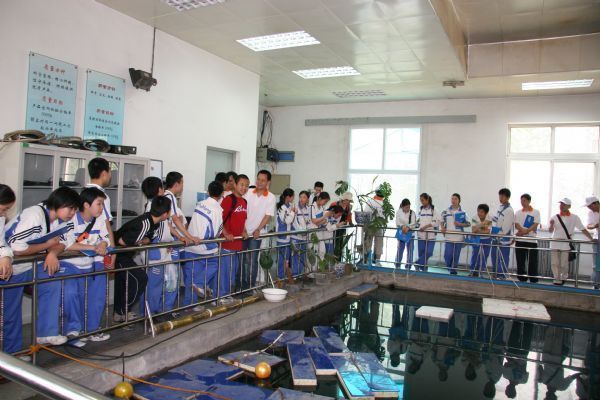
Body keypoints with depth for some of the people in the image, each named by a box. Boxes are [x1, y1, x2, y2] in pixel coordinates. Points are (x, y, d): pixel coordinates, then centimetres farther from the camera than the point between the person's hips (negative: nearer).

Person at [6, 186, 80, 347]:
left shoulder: (61, 219, -4)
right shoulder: (35, 215, -29)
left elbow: (60, 243, 0)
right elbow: (17, 249, -33)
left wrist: (53, 253, -23)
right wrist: (48, 244, -19)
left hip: (31, 265, 7)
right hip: (12, 268, -7)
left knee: (54, 282, -11)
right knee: (10, 312, 2)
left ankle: (46, 333, -1)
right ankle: (10, 352, 20)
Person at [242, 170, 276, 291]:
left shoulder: (271, 197, -3)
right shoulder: (248, 193, 1)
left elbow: (268, 216, -6)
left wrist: (258, 230, -15)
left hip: (256, 234, -2)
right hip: (243, 232, 2)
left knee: (252, 261, 2)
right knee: (242, 259, 9)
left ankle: (251, 286, 12)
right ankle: (242, 284, 20)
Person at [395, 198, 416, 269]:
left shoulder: (412, 213, -1)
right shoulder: (399, 212, 0)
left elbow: (413, 223, -11)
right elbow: (397, 222, -8)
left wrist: (408, 227, -30)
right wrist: (402, 226, -28)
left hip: (409, 233, 0)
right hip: (401, 233, 0)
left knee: (410, 250, 3)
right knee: (400, 249, 5)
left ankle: (408, 266, 12)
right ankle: (397, 265, 16)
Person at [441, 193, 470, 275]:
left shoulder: (462, 213, 1)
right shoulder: (446, 212, 4)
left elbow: (468, 224, 6)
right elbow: (442, 222, 15)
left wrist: (460, 224, -11)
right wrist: (442, 228, -4)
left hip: (459, 238, 0)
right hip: (449, 238, 0)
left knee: (456, 256, 6)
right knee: (447, 256, -5)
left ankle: (453, 271, 21)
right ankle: (449, 268, 22)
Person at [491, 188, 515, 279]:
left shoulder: (509, 210, -14)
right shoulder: (500, 207, 13)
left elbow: (506, 226, -18)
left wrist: (499, 236, -17)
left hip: (504, 239, -8)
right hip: (496, 238, 8)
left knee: (503, 259, 0)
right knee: (494, 257, 14)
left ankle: (502, 275, 8)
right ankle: (495, 274, 24)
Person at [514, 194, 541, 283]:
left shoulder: (536, 212, 3)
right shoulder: (518, 212, 11)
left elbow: (535, 225, -7)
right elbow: (516, 225, 0)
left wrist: (524, 232, -18)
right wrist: (524, 231, -19)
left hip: (531, 241, -3)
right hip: (520, 241, 3)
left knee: (532, 262, -2)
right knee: (520, 262, 6)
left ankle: (533, 281, 4)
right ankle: (522, 280, 14)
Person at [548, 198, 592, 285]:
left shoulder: (574, 218, 1)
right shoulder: (555, 217, 5)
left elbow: (583, 229, 0)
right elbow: (550, 231, 3)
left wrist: (591, 239, -8)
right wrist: (551, 225, -19)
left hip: (566, 244, -2)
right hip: (555, 243, 2)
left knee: (564, 264, -1)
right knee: (554, 263, 2)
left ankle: (563, 279, 19)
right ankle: (557, 279, 14)